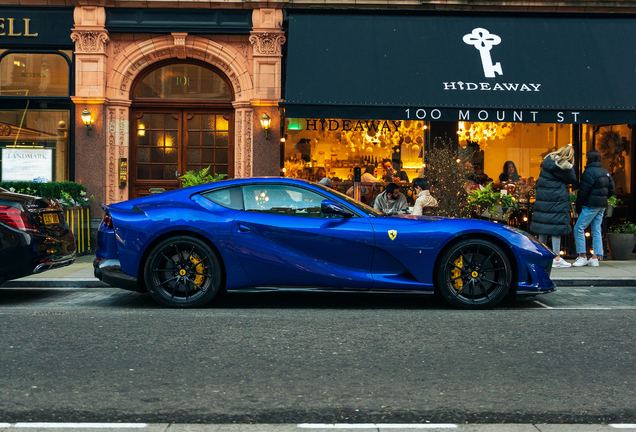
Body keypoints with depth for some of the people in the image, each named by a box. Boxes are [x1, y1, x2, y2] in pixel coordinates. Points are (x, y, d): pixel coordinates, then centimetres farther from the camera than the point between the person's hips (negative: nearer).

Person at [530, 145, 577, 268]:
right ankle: (556, 258, -1)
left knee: (544, 225, 13)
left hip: (543, 197, 7)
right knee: (557, 225, -2)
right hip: (558, 199, -7)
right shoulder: (563, 166, -15)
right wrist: (570, 166, 1)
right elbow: (573, 179, -2)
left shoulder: (548, 159, 5)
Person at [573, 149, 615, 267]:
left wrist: (578, 208, -5)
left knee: (578, 229, -2)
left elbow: (583, 192, -12)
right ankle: (595, 258, 7)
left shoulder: (589, 172, -13)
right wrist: (603, 199, 18)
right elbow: (611, 190, 15)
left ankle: (582, 256, -3)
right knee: (596, 230, 9)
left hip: (591, 205, -8)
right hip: (602, 206, 8)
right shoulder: (605, 172, 13)